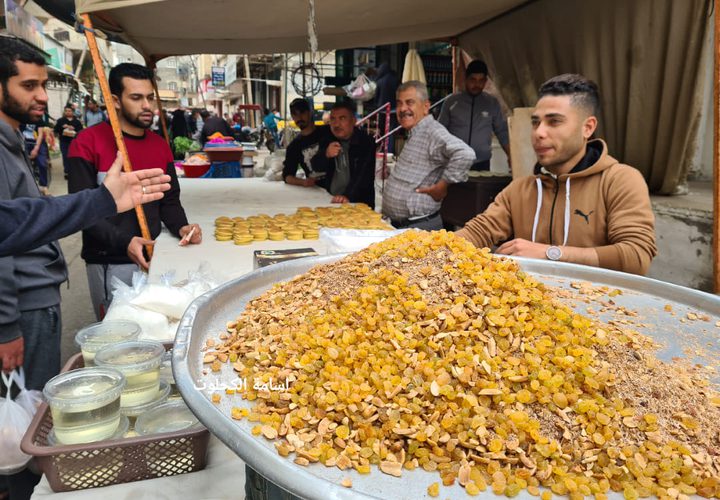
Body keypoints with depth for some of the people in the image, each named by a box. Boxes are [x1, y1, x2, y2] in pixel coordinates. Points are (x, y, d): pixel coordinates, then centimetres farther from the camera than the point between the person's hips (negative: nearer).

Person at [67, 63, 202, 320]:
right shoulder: (88, 143, -9)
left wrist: (181, 227, -6)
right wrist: (123, 242, -26)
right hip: (109, 263, -5)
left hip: (154, 258, 5)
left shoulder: (160, 145, 8)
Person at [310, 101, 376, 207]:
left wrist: (348, 196, -32)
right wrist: (326, 155, -15)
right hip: (331, 200, 5)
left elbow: (364, 175, -17)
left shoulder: (366, 142, -7)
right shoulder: (328, 140, 10)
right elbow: (316, 167, 7)